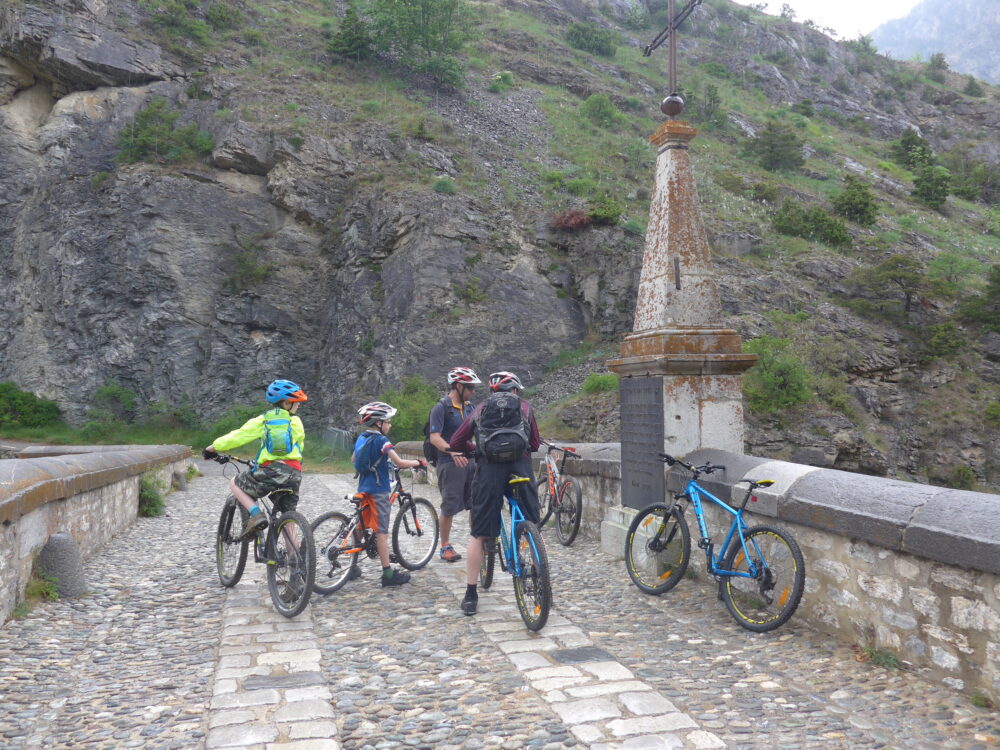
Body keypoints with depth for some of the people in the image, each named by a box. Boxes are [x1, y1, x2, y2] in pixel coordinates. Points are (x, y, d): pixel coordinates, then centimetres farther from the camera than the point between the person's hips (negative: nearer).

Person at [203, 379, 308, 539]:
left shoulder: (262, 420, 8)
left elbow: (236, 437, 8)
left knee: (235, 484, 23)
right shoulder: (296, 422, 13)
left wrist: (212, 448, 22)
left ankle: (256, 515, 1)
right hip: (293, 474, 3)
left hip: (269, 470, -3)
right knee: (287, 517, 18)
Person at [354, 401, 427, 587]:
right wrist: (419, 462, -10)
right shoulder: (381, 441, -15)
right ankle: (388, 574, -4)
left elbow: (354, 459, 26)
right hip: (378, 491, -8)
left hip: (363, 489, 8)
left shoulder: (361, 438, 10)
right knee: (381, 532, -6)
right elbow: (399, 462, -24)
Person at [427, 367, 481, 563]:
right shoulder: (441, 408, -10)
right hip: (449, 464, -7)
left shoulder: (468, 407, 12)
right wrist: (453, 451, -33)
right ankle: (445, 546, 13)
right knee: (450, 507, 0)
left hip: (469, 460, 7)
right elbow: (434, 437, -18)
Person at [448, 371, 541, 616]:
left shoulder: (480, 409, 21)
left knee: (478, 534, 7)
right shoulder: (524, 407, 19)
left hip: (489, 469, 1)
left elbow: (455, 444, 19)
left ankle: (470, 596, 10)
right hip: (521, 466, 0)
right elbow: (535, 444, 19)